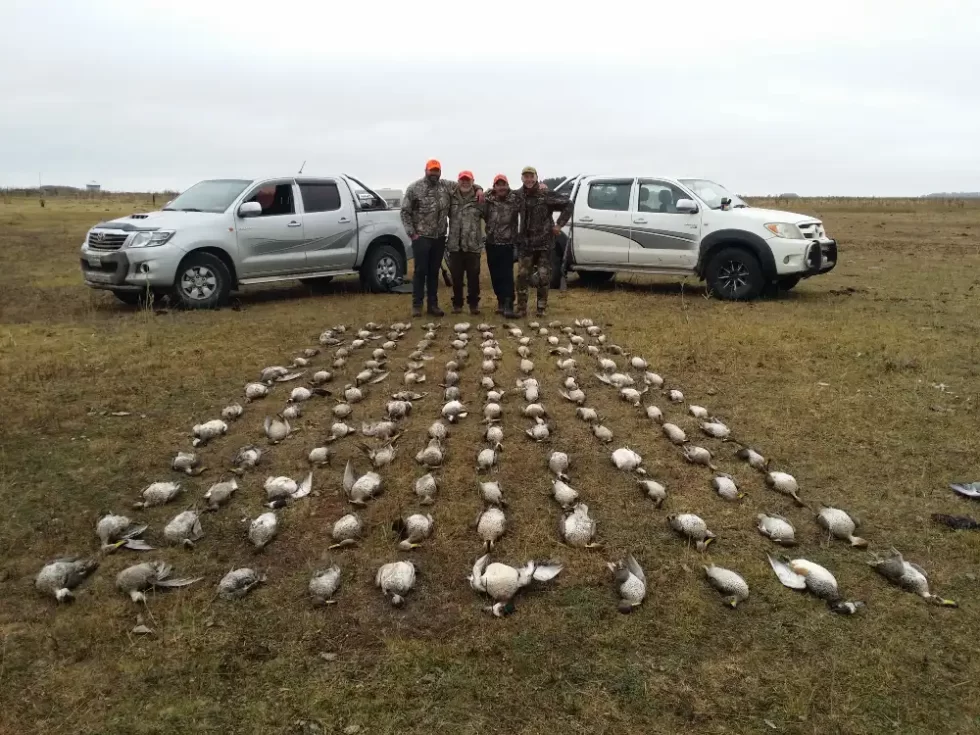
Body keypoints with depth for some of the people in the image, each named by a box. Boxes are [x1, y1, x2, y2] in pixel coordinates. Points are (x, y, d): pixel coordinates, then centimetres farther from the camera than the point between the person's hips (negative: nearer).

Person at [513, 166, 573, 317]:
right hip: (525, 243, 3)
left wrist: (559, 224, -5)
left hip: (544, 242, -3)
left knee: (543, 276, 4)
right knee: (522, 276, -1)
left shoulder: (546, 195, -8)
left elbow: (568, 204, -3)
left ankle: (541, 308, 15)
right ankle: (521, 309, 4)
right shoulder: (519, 195, 3)